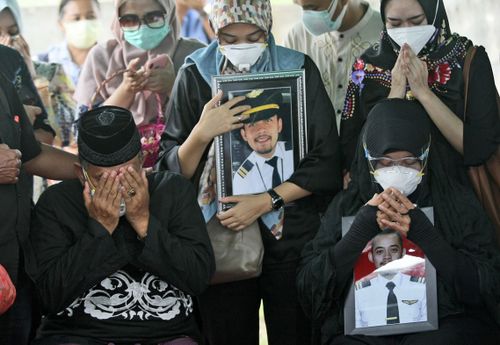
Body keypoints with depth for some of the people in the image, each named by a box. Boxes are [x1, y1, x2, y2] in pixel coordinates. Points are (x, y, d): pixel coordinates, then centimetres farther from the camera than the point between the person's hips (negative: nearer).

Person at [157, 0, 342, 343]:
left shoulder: (299, 70, -1)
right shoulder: (195, 75, 1)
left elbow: (326, 161, -4)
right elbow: (173, 168, 1)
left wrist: (266, 201, -13)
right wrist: (202, 133, -18)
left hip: (291, 234, 0)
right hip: (219, 237, 0)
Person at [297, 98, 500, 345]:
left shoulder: (459, 201, 8)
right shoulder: (346, 205, 12)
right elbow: (308, 287, 4)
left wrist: (422, 232, -11)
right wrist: (363, 228, -7)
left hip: (444, 323, -1)